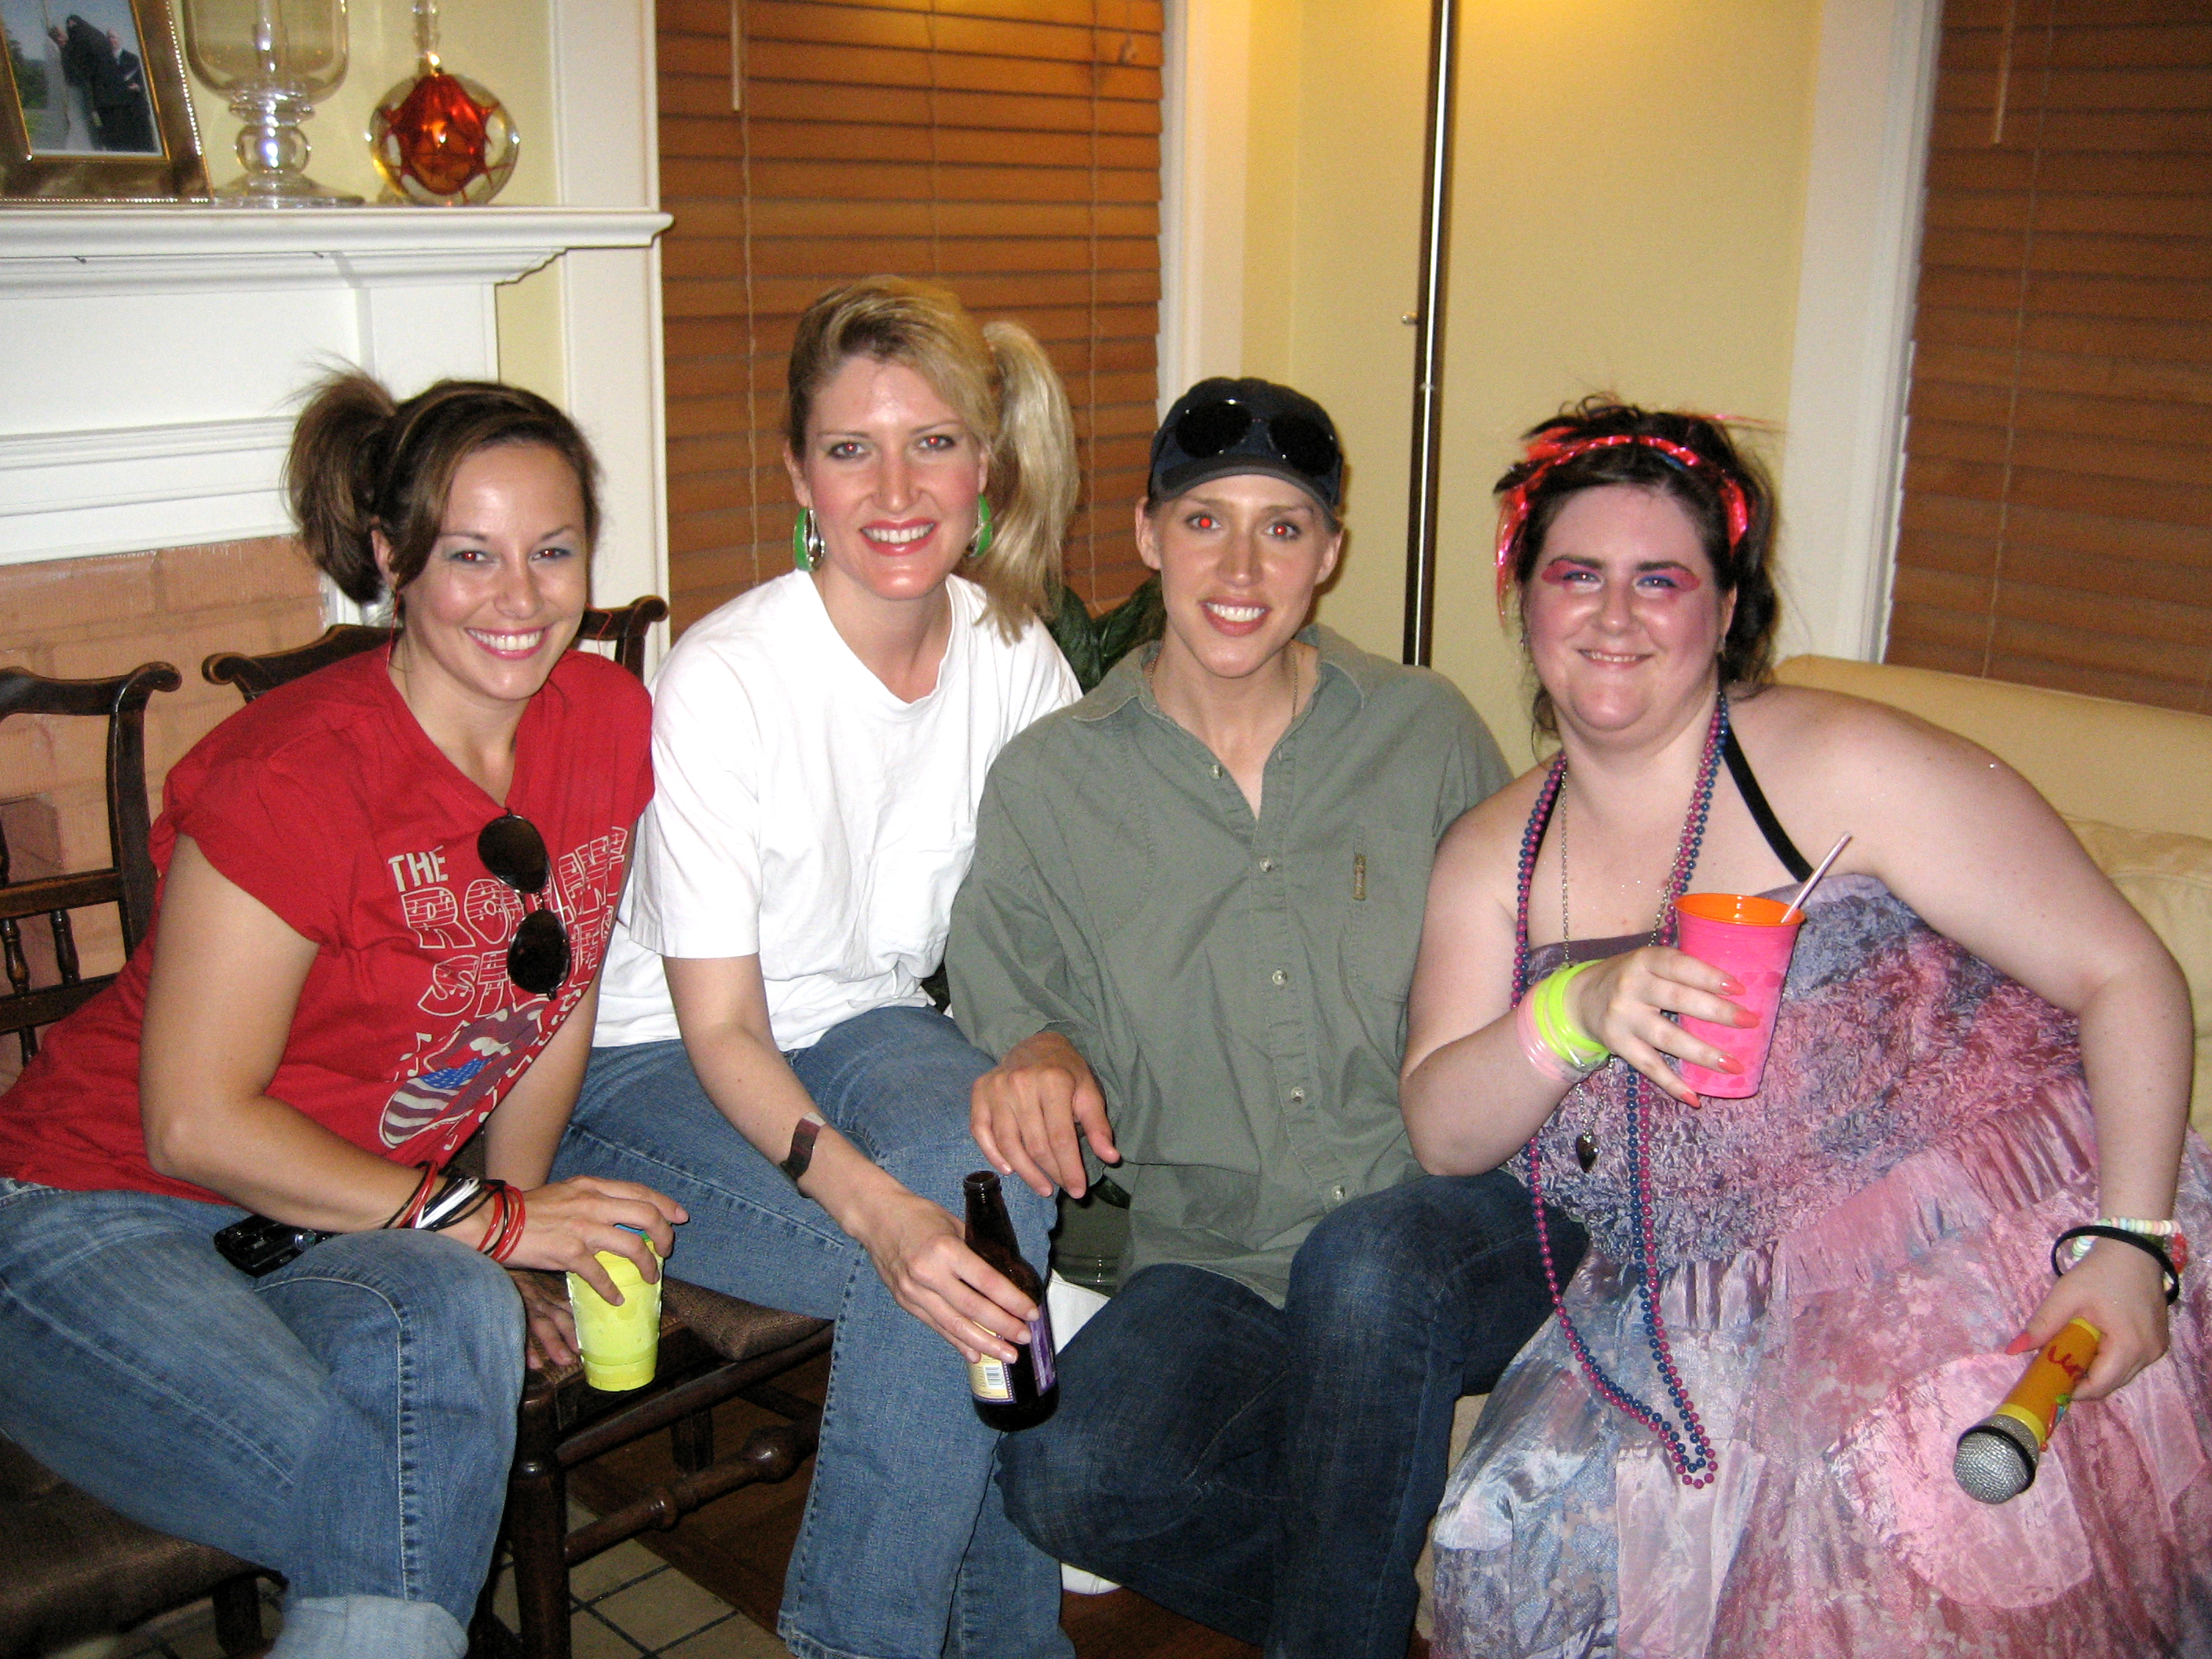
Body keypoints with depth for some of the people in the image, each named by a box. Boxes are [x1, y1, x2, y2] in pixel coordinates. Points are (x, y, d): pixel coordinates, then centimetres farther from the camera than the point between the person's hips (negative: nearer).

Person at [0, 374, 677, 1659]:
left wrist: (517, 1221, -1)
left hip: (356, 1232, 5)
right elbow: (195, 1124, -18)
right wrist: (487, 1220, -16)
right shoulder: (298, 774, -21)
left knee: (458, 1317, -31)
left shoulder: (608, 721, -3)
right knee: (410, 1529, -31)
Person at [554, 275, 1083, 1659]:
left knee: (993, 1174, -29)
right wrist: (873, 1204, -37)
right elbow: (720, 1029, -20)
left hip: (871, 1028, 4)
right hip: (657, 1074, -4)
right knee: (925, 1265, -30)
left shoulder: (1013, 654, -6)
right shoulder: (724, 679, -21)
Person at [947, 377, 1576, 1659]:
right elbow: (1006, 1000, 10)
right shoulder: (1050, 781, 5)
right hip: (1216, 1262, 1)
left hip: (1461, 1224, 0)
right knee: (1063, 1473, -27)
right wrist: (1038, 1052, -12)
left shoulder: (1429, 734, 5)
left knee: (1364, 1261, -36)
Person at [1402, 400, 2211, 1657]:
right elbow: (1443, 1131, -2)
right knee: (1537, 1535, -18)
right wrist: (1577, 1015, -21)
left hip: (1974, 1286, -4)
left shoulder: (1845, 769, -9)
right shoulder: (1494, 856, 8)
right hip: (1710, 1336, 4)